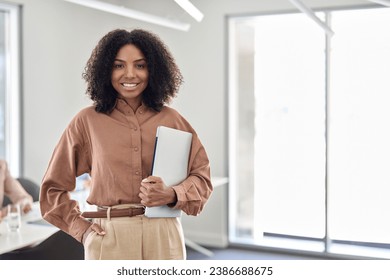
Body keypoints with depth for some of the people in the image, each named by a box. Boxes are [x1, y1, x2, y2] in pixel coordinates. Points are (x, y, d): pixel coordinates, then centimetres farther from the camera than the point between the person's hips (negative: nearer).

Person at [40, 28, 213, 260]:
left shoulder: (171, 119, 5)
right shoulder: (87, 121, 2)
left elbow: (202, 176, 8)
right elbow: (54, 187, 10)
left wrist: (173, 195, -9)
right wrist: (81, 228, 3)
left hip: (163, 236, 1)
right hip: (109, 239, -1)